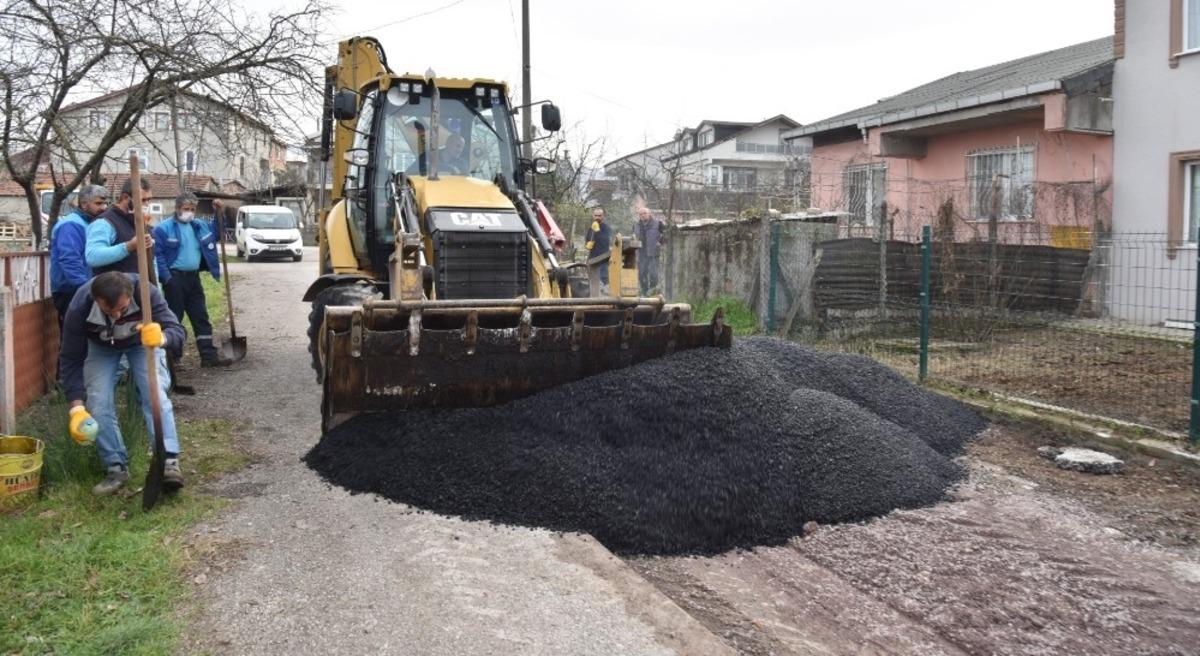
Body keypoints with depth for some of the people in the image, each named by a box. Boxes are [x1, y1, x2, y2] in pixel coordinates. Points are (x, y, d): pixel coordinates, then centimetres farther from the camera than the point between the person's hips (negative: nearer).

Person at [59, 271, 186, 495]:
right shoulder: (79, 308, -36)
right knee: (99, 403, -13)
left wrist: (161, 337, -64)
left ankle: (169, 461, -22)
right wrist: (76, 408, -35)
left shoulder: (146, 292, -39)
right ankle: (116, 468, -2)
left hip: (143, 340, -1)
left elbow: (177, 330, -38)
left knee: (155, 395, -20)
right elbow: (71, 359, -27)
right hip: (100, 347, 1)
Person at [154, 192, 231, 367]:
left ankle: (209, 355, 9)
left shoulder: (199, 226, 11)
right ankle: (172, 356, 9)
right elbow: (157, 254, -12)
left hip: (193, 277, 6)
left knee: (201, 317, 6)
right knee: (174, 317, 1)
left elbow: (215, 234, 27)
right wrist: (166, 278, -19)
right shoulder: (163, 228, -9)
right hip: (174, 278, -6)